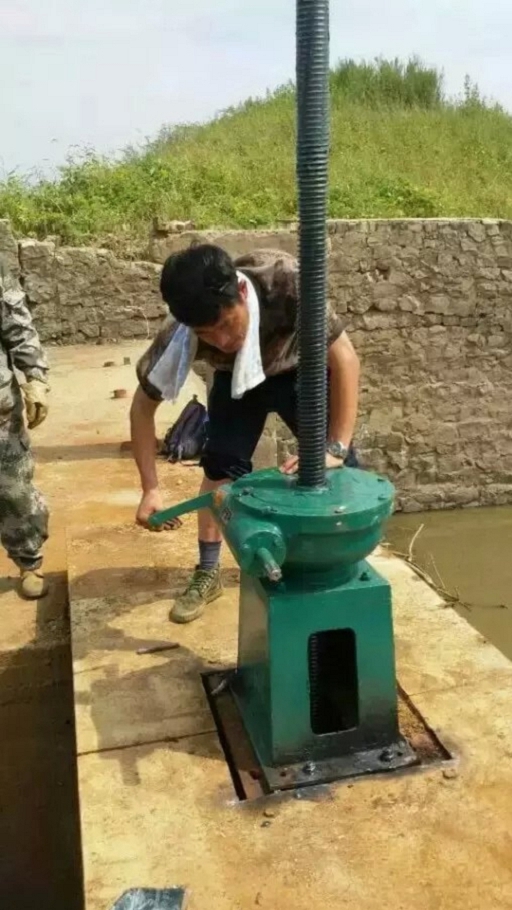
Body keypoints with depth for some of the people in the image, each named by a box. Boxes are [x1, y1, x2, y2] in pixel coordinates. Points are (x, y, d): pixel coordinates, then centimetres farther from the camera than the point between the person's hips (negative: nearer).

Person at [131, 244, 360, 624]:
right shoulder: (179, 335, -35)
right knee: (221, 463, -11)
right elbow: (143, 405, -21)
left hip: (300, 371, -1)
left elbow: (345, 357, -36)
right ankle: (208, 573, 7)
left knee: (338, 466, -9)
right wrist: (151, 489, -27)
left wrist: (336, 448, -41)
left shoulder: (285, 280, -43)